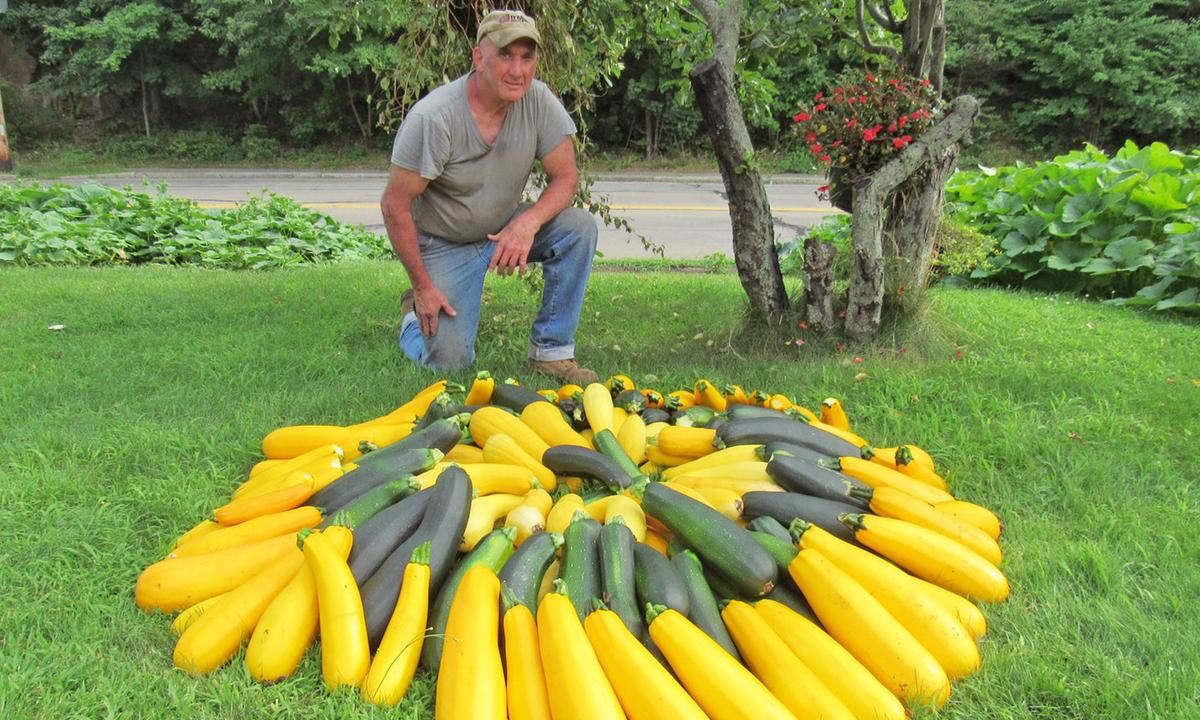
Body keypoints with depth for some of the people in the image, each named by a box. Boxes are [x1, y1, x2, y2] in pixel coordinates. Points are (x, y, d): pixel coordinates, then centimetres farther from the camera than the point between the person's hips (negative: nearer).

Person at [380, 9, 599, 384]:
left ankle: (552, 351, -10)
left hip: (506, 227, 4)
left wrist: (528, 222, -30)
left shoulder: (539, 100, -14)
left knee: (579, 226, -23)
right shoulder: (433, 117, -25)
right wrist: (423, 286, -16)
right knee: (449, 362, -12)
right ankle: (417, 311, 24)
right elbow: (395, 206, -19)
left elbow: (565, 177, -10)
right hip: (445, 244, -4)